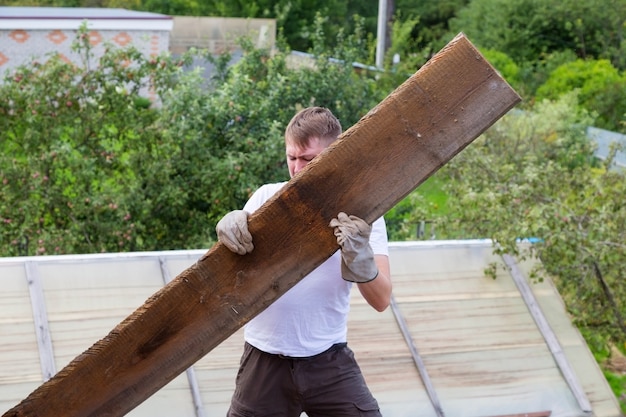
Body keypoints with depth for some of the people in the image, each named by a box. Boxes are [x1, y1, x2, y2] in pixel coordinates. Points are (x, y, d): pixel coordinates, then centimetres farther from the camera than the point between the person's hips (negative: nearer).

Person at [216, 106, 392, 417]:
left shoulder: (359, 213, -3)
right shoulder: (267, 197, 1)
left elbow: (381, 300, -11)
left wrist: (359, 257, -31)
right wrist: (230, 228, -30)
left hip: (329, 360, -1)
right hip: (265, 360, 1)